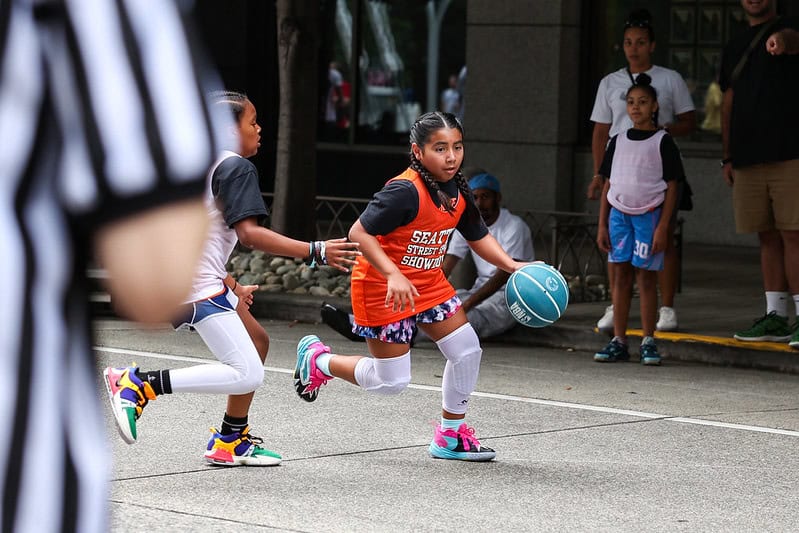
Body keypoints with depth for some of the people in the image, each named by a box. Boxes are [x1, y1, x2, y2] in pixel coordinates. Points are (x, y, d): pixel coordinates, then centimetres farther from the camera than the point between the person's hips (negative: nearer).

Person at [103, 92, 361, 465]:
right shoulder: (236, 167, -7)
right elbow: (248, 233, -19)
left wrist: (232, 287, 31)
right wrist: (315, 252, -20)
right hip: (199, 285, -11)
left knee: (258, 342, 23)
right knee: (247, 374, -17)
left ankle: (230, 441, 28)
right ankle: (140, 386, -19)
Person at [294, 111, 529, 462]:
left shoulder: (458, 193, -2)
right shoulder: (405, 192, -28)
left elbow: (478, 237, 11)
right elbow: (359, 233, -28)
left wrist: (511, 266, -4)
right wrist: (394, 275, -37)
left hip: (428, 284, 8)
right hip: (383, 288, -8)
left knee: (467, 350, 0)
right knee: (392, 382, -3)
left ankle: (451, 436, 18)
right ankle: (318, 360, 23)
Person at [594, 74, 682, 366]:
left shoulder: (662, 142, -1)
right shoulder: (618, 141, 11)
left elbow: (671, 188, -3)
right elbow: (608, 185, 14)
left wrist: (663, 227, -10)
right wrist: (602, 225, 8)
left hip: (649, 213, -4)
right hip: (619, 213, 4)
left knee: (646, 276, -2)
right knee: (620, 276, 4)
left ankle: (648, 342, 4)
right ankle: (619, 341, 8)